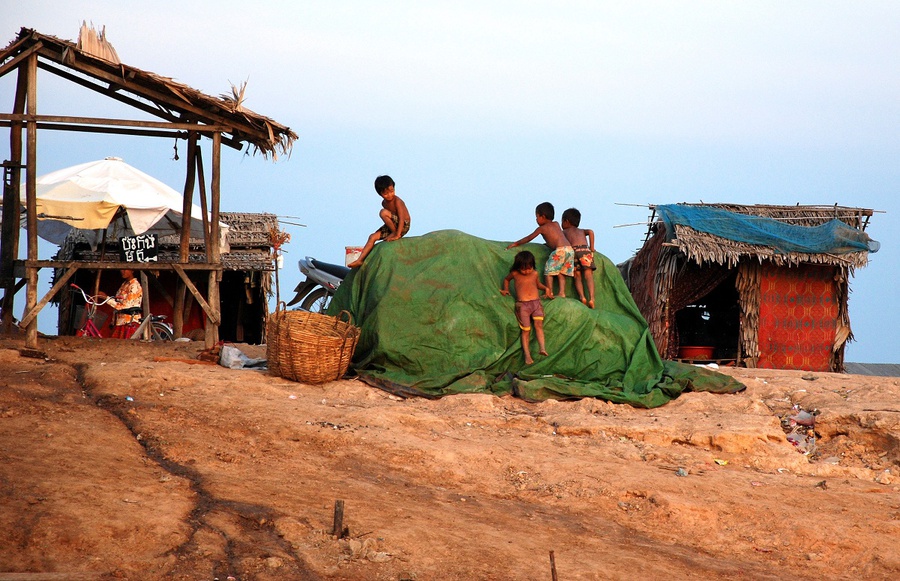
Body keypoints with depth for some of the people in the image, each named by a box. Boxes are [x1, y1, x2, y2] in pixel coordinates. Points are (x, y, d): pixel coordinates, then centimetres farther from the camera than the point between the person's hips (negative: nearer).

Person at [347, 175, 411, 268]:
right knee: (372, 237, -3)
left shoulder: (397, 201, -20)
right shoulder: (384, 203, 4)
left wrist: (397, 235, -30)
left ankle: (394, 233, -12)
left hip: (403, 225, -8)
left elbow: (401, 219, -25)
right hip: (392, 226, 8)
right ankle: (360, 260, -5)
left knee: (383, 212, -26)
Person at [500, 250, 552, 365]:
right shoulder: (515, 274, 4)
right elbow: (506, 279, 27)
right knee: (526, 330, -5)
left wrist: (546, 288, 12)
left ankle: (542, 348, -31)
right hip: (522, 305, -1)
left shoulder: (535, 274, 9)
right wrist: (506, 289, 14)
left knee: (539, 324, -20)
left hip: (536, 303, 1)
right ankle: (527, 355, -3)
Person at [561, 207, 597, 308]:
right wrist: (591, 248, 13)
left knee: (577, 277, 3)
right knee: (588, 275, -5)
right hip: (584, 249, 1)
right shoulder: (581, 231, 32)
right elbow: (590, 232, 12)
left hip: (572, 250, -1)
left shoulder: (564, 232, 30)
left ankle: (582, 297, -17)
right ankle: (591, 298, -21)